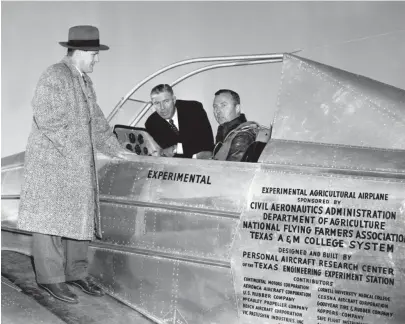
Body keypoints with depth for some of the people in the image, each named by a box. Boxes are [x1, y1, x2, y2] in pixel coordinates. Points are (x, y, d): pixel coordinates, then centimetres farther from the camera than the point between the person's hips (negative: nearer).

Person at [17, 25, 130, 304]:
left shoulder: (85, 80, 16)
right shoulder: (54, 77, -12)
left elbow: (95, 118, 22)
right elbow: (47, 119, -19)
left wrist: (113, 148, 19)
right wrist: (73, 146, -21)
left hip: (80, 164, 9)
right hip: (53, 159, -9)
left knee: (81, 216, 9)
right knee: (52, 216, -4)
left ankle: (77, 272, 18)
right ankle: (50, 278, 1)